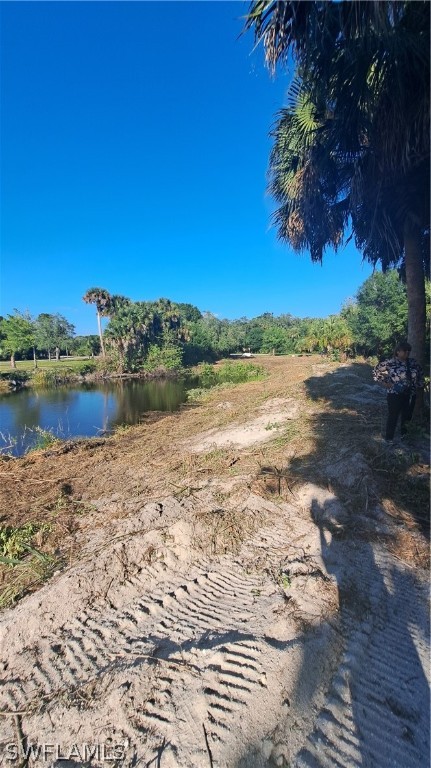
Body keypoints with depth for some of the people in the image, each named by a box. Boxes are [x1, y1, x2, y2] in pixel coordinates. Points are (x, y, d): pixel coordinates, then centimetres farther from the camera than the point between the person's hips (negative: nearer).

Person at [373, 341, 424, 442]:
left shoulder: (413, 364, 2)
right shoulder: (390, 363, -13)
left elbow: (420, 374, 19)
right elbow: (376, 371, -6)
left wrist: (418, 385, 9)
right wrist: (385, 384, -9)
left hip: (410, 395, 5)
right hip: (394, 395, -5)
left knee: (407, 416, 17)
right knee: (392, 416, 6)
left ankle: (404, 436, 40)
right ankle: (389, 438, 21)